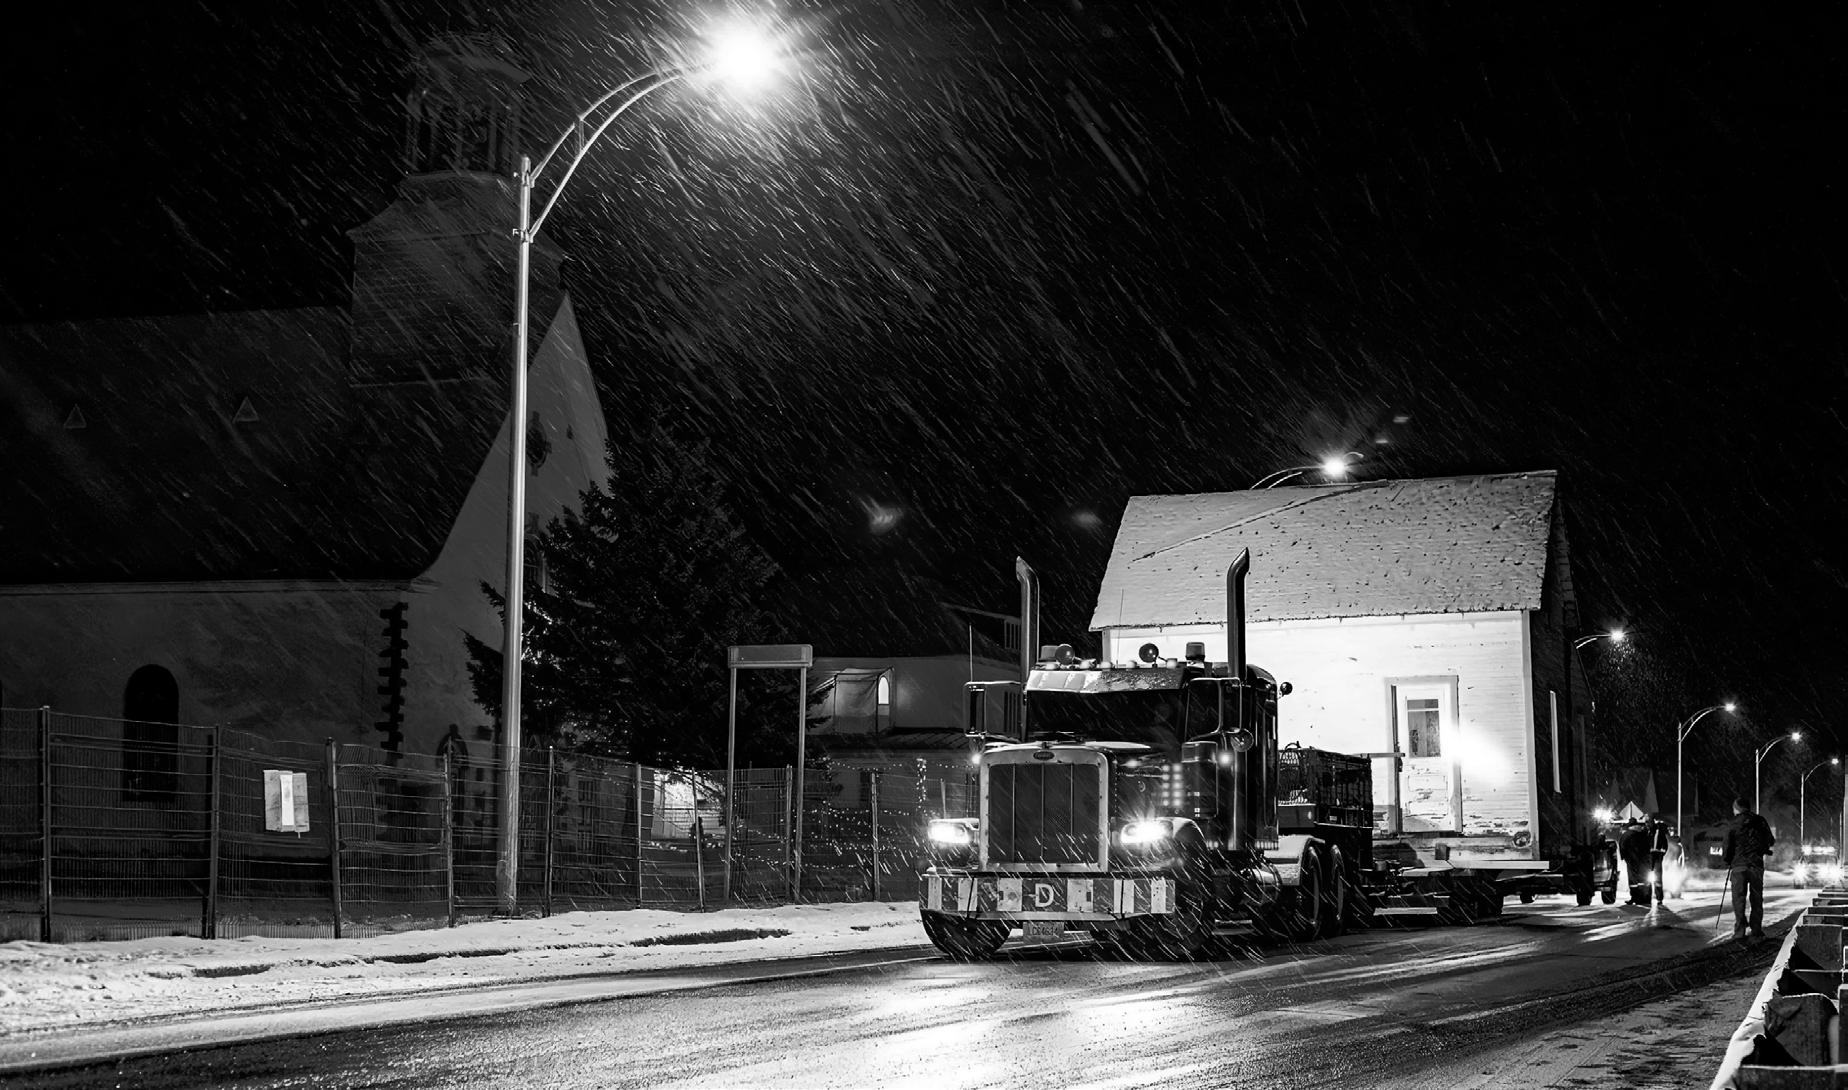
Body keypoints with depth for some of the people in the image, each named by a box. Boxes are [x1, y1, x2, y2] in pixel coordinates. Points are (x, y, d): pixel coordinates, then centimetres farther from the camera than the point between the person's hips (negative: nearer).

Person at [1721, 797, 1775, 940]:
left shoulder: (1733, 824, -5)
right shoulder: (1760, 821, 5)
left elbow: (1727, 846, -4)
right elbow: (1770, 841, 17)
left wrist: (1726, 861, 13)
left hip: (1738, 865, -3)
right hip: (1757, 865, 3)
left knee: (1739, 898, 1)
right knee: (1756, 898, 11)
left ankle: (1740, 930, -6)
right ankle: (1756, 930, 11)